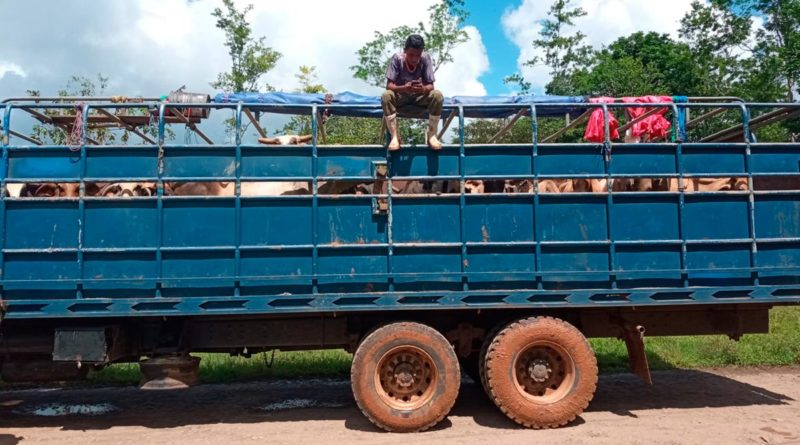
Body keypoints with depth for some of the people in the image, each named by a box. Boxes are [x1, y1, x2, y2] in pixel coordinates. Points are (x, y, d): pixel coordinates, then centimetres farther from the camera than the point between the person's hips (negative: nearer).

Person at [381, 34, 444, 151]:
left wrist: (424, 89, -42)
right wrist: (404, 88, -45)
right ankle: (394, 137, -26)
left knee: (437, 95, -29)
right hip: (401, 96, -1)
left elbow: (430, 85, -16)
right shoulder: (397, 58, -20)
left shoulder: (426, 58, -17)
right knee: (386, 96, -33)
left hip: (420, 96, 1)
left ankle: (431, 135, -15)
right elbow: (389, 85, -23)